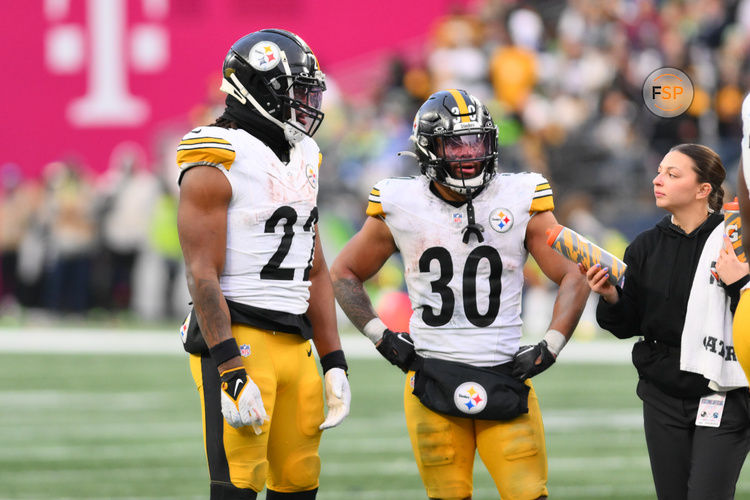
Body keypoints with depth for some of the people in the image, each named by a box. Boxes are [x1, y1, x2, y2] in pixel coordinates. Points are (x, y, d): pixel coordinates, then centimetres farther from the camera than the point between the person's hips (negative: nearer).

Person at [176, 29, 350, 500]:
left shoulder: (302, 161, 17)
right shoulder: (218, 164, -9)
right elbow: (203, 275, -15)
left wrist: (335, 364, 14)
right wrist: (230, 370, -23)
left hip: (296, 345, 8)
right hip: (237, 338, -8)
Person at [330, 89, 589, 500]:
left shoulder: (520, 201, 1)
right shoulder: (400, 207, 2)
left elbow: (573, 279, 5)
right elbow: (344, 274, 15)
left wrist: (550, 348, -5)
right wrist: (381, 337, 4)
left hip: (506, 377, 0)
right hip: (432, 380, 0)